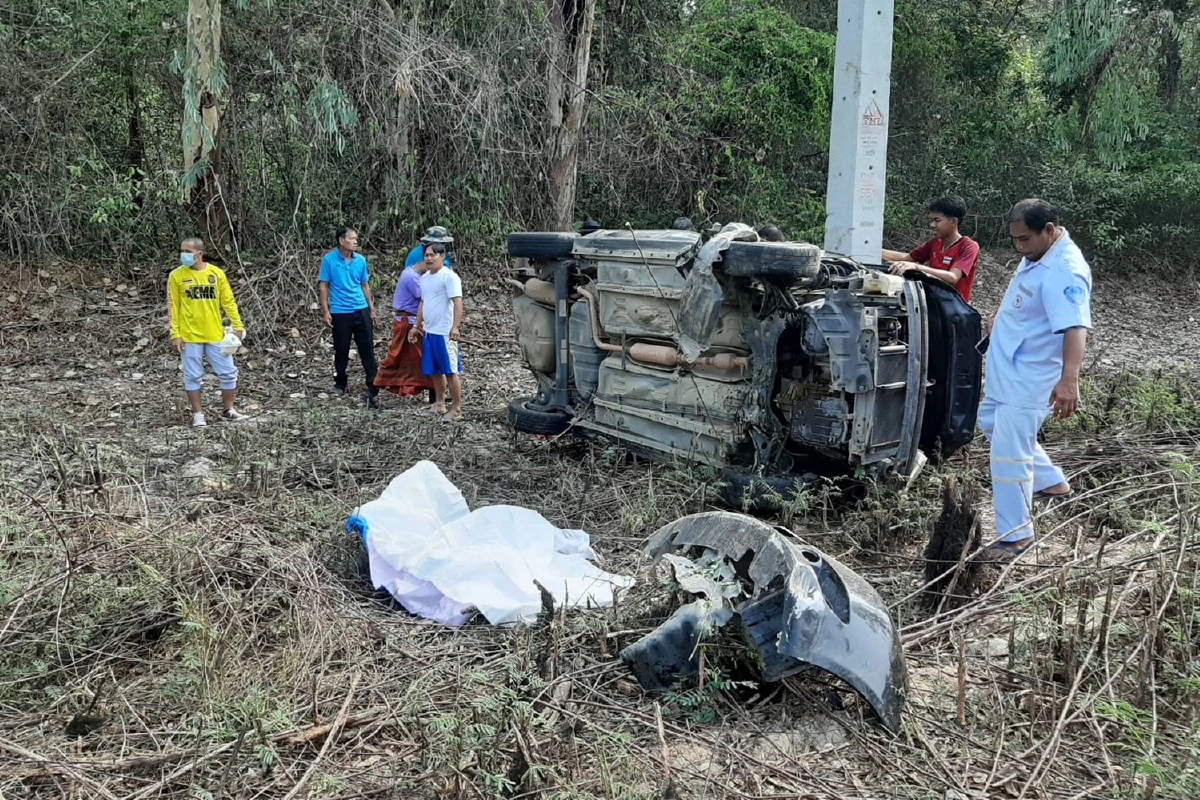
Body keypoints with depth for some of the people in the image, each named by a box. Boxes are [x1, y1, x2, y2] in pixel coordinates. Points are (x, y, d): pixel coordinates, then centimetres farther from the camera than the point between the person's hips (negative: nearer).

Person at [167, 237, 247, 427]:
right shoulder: (177, 276, -3)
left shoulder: (217, 273, 0)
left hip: (215, 334, 2)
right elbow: (173, 307, -3)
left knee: (228, 372, 6)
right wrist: (175, 334, -7)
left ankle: (228, 409, 22)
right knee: (193, 376, 4)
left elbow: (228, 301, 5)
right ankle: (198, 414, 16)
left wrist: (238, 325, -1)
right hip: (190, 336, -2)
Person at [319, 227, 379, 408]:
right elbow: (324, 286, -1)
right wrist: (326, 311, -6)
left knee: (368, 350, -1)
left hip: (361, 310, 3)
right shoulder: (329, 259, -4)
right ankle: (340, 385, 27)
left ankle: (372, 389, 0)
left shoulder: (360, 260, 5)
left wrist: (372, 308, 10)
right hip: (340, 313, -2)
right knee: (341, 350, 8)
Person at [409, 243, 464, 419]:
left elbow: (458, 303, -20)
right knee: (435, 371, 15)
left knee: (450, 371, -4)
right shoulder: (424, 278, 13)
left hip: (444, 333, -8)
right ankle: (440, 404, 26)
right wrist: (417, 326, 22)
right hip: (428, 332, 8)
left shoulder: (449, 277, -13)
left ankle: (457, 409, 2)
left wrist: (455, 327, -29)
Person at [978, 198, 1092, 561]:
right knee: (992, 425, 26)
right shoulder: (1036, 255, 3)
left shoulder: (1065, 272, -28)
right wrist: (999, 315, 35)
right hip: (1004, 371, 10)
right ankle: (1051, 482, 42)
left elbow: (1076, 328, -40)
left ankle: (1016, 535, 6)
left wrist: (1069, 379, -52)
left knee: (1009, 454, -7)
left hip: (1029, 380, -10)